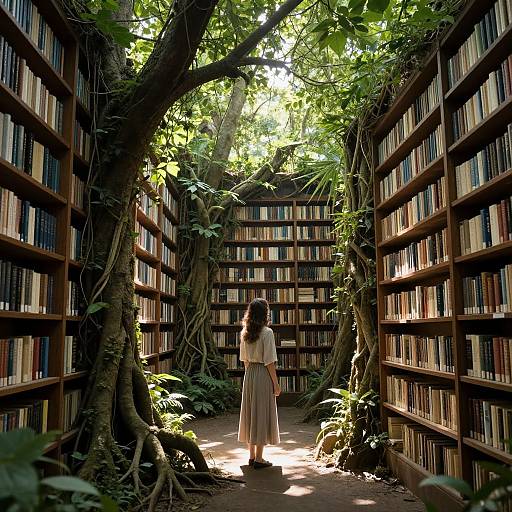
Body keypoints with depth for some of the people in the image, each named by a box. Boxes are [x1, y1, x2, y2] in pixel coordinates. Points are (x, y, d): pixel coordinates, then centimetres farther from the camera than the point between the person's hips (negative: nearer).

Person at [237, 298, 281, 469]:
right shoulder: (267, 332, -14)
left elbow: (244, 359, 10)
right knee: (262, 413, 2)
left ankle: (252, 456, 23)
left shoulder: (245, 332, 5)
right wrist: (276, 384, -8)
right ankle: (258, 459, 8)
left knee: (250, 412, 13)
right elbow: (269, 361, -14)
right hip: (263, 375, -6)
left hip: (249, 375, 7)